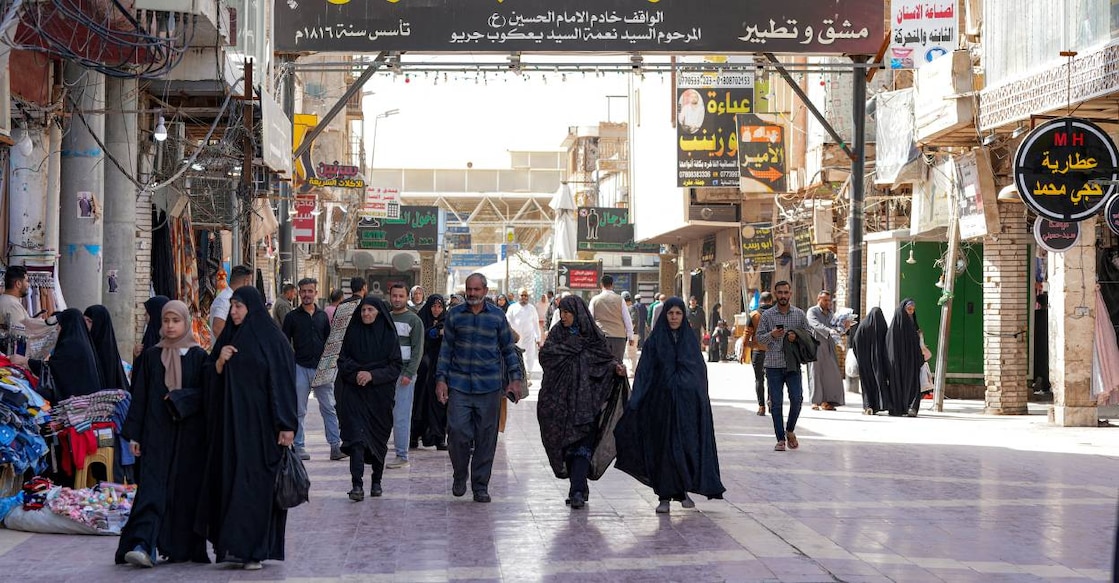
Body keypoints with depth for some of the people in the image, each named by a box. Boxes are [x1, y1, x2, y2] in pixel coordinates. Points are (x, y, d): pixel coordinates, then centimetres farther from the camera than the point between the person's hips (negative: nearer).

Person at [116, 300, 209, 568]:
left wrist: (179, 398, -14)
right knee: (153, 486, -10)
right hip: (157, 433, 0)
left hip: (190, 434, 0)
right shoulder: (151, 356, 8)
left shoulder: (199, 356, 4)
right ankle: (144, 546, -20)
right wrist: (134, 435, 2)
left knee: (186, 488, 1)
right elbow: (140, 396, 7)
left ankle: (186, 546, 10)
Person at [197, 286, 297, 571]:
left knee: (256, 482, -6)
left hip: (260, 424, -5)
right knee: (229, 479, 4)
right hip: (230, 423, 5)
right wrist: (219, 362, -8)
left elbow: (284, 383, -8)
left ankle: (253, 548, -3)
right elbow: (211, 380, 14)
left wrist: (287, 425, -14)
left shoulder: (273, 340, -5)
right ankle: (231, 545, 10)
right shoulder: (228, 338, 12)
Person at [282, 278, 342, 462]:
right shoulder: (292, 317, 4)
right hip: (300, 368, -2)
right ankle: (299, 446, 9)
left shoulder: (323, 316, 12)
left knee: (329, 408, -2)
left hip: (321, 368, 2)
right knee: (299, 410, 3)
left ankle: (336, 445, -2)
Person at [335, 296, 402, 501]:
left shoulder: (389, 335, 1)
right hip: (354, 393, 0)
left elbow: (396, 366, -2)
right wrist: (356, 373, -14)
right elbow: (342, 361, 5)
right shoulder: (353, 333, 5)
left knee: (379, 437, 7)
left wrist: (372, 375, -14)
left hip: (380, 394, 0)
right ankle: (357, 484, -18)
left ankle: (376, 482, 24)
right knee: (357, 436, -12)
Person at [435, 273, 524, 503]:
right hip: (458, 385, 0)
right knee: (457, 432, -9)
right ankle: (460, 476, 15)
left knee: (486, 437, 3)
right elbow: (446, 348, 10)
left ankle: (480, 486, 13)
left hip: (489, 387, 0)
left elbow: (509, 349, 12)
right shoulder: (454, 314, 6)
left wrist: (515, 378, 5)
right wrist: (441, 378, 3)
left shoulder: (497, 316, 6)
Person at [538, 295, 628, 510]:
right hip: (561, 401, 2)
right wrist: (570, 347, -13)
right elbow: (545, 355, -5)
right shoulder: (557, 333, 7)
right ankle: (579, 489, 15)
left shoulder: (594, 336, 2)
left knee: (583, 445, -10)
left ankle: (577, 491, -15)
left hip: (586, 401, -2)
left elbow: (607, 358, 5)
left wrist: (616, 367, -16)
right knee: (567, 446, 5)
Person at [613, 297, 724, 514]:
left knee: (689, 445, -1)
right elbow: (644, 372, -4)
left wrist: (701, 402, 4)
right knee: (664, 447, -1)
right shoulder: (654, 341, 1)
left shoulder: (690, 339, 8)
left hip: (688, 400, 2)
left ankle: (684, 491, 13)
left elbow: (701, 371, 10)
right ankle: (665, 496, 5)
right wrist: (634, 402, -14)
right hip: (662, 401, -2)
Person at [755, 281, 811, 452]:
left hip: (793, 364, 1)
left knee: (797, 398, -6)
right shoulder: (767, 315, 4)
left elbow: (808, 334, 11)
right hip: (773, 364, -1)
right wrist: (771, 335, -14)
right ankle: (780, 439, 8)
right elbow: (759, 337, 5)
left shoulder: (799, 314, 7)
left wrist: (796, 336, -9)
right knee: (776, 403, 0)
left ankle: (790, 430, 18)